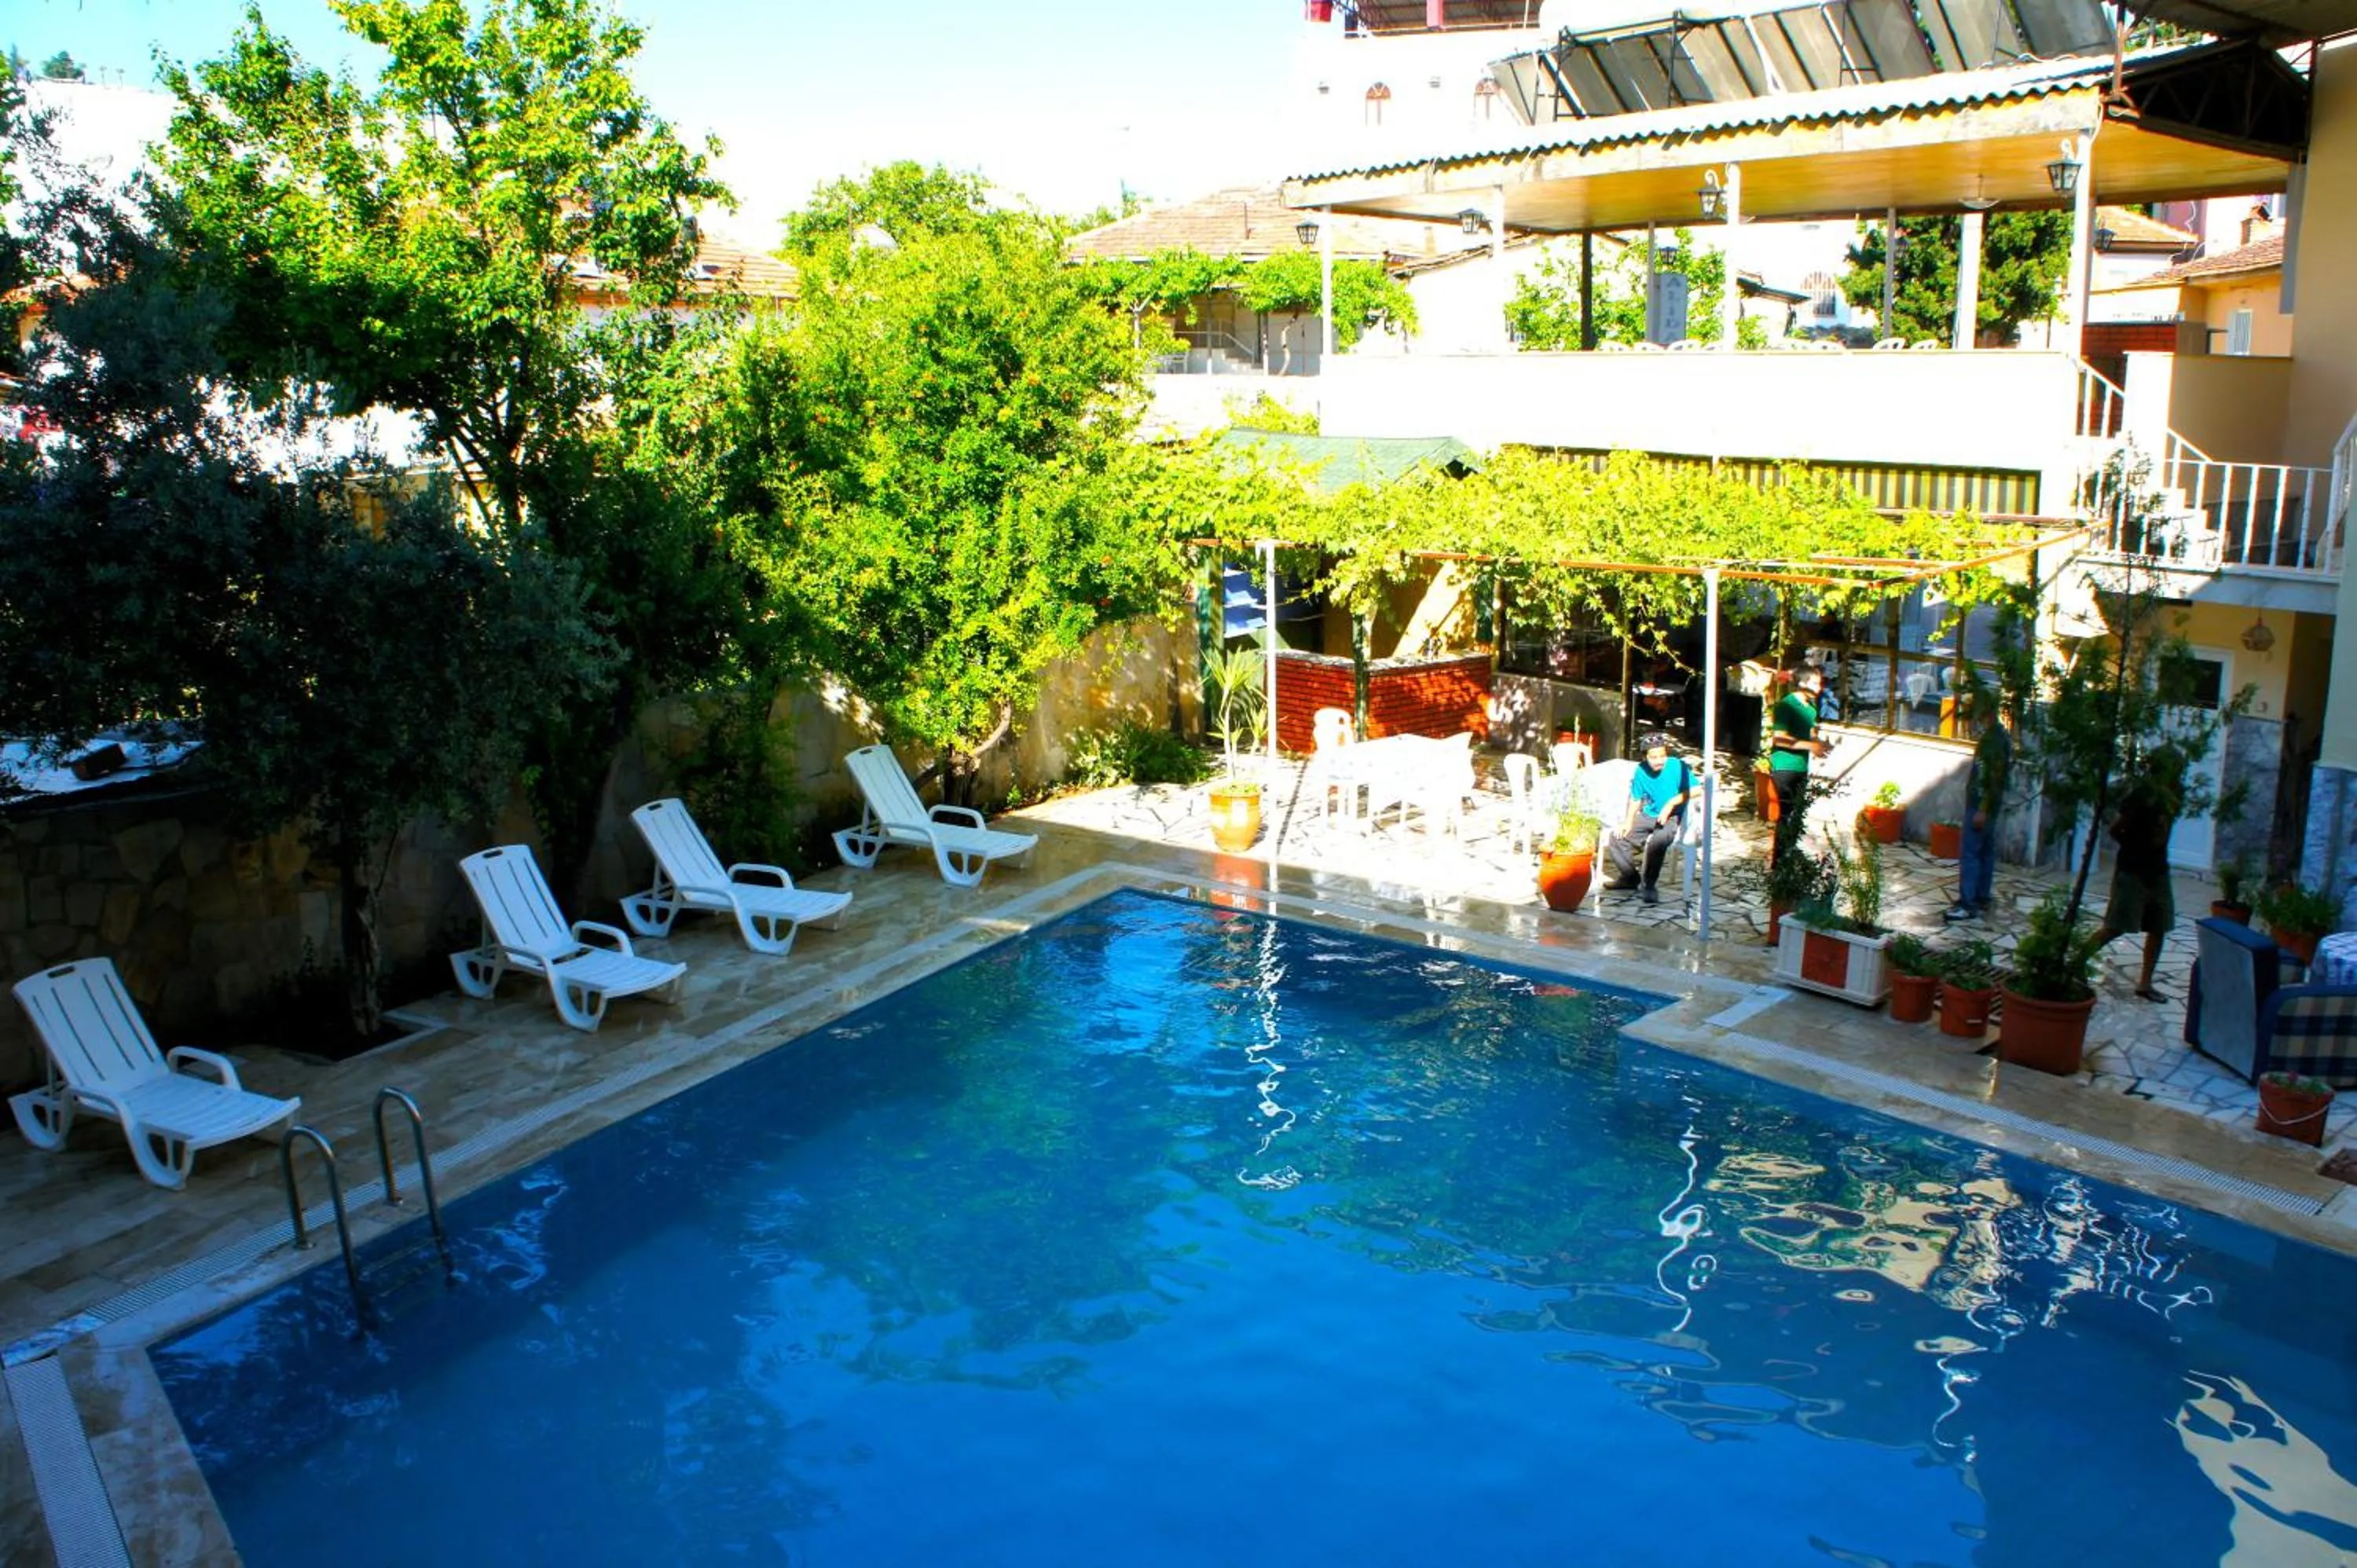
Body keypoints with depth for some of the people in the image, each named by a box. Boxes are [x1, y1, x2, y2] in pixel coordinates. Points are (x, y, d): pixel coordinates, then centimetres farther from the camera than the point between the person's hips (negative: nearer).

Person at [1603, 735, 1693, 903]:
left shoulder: (1678, 767, -15)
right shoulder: (1641, 771, -1)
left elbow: (1695, 790, -22)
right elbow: (1635, 799, 9)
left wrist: (1671, 803, -29)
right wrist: (1628, 821, -4)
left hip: (1673, 818, -6)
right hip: (1648, 817, 6)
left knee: (1656, 841, -35)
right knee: (1617, 838, -7)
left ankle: (1648, 886, -17)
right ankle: (1629, 878, 14)